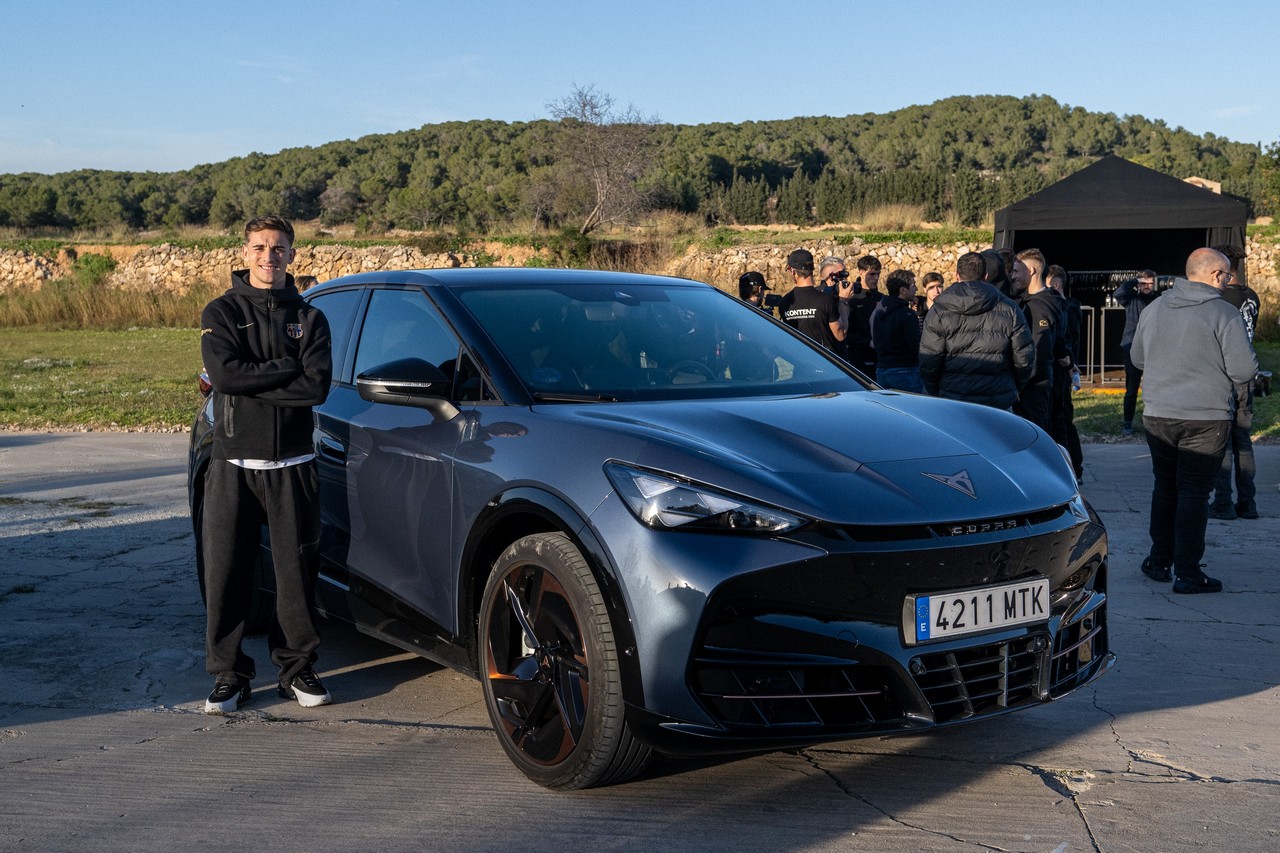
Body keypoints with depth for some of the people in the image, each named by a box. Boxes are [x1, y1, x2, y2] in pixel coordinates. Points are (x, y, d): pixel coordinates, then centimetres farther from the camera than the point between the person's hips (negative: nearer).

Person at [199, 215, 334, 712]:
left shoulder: (308, 317, 8)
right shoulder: (221, 312, 5)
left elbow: (317, 386, -9)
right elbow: (223, 373, -14)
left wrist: (250, 383, -13)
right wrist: (286, 369, -10)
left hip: (292, 464, 1)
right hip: (234, 462, -1)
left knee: (297, 569, 3)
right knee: (226, 572, 1)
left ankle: (296, 669, 17)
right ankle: (229, 676, 13)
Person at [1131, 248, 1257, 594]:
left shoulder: (1153, 308, 5)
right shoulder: (1224, 313, -11)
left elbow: (1136, 358, 16)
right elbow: (1244, 370, -14)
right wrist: (1214, 366, 7)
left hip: (1157, 416, 5)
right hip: (1206, 418, -5)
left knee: (1165, 488, 16)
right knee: (1194, 493, 0)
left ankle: (1160, 562, 23)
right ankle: (1187, 573, 1)